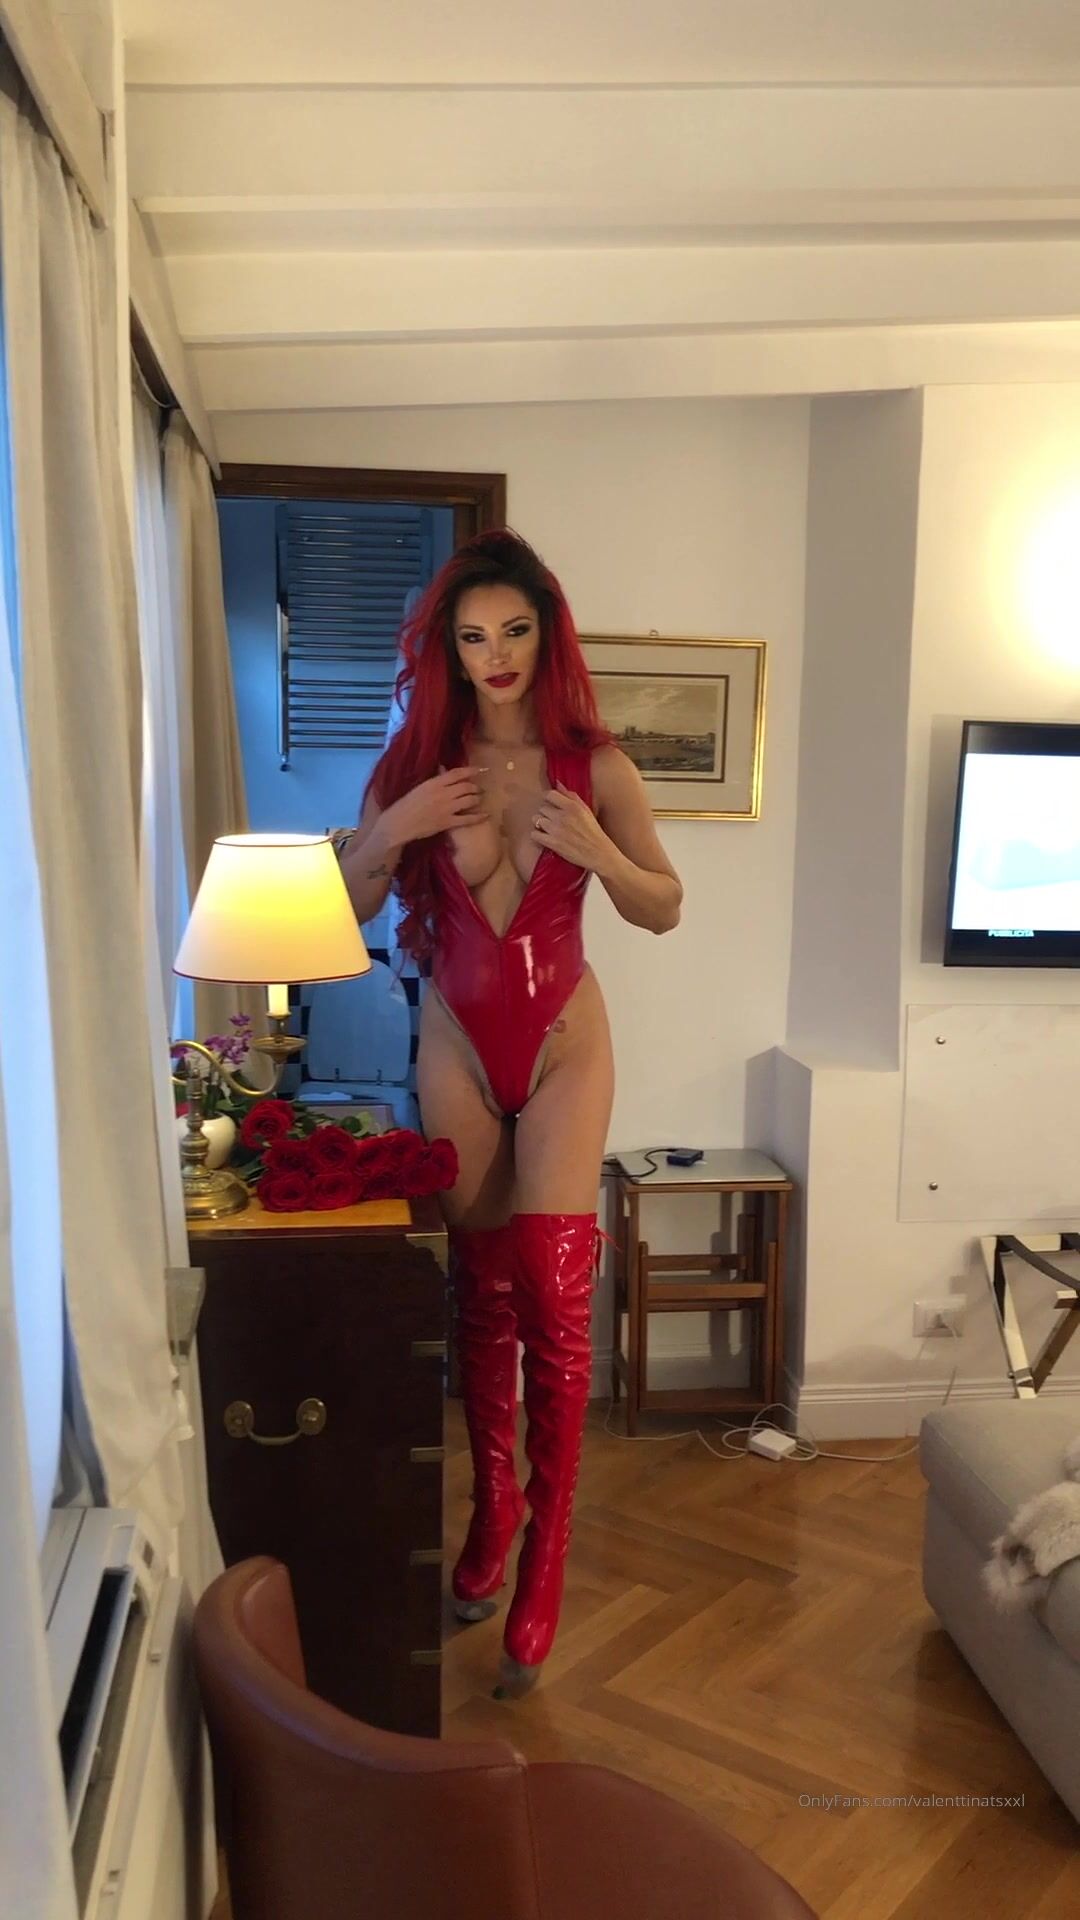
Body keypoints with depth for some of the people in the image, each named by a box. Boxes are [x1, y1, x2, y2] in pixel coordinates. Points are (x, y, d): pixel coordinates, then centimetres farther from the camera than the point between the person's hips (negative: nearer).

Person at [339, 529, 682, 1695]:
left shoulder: (593, 764, -4)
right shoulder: (415, 761, 0)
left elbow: (665, 910, 0)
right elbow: (345, 909, 4)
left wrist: (598, 853, -20)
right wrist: (390, 832, -15)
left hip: (563, 1040, -2)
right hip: (457, 1043, 2)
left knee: (551, 1291, -9)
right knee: (481, 1288, 10)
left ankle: (542, 1559, 4)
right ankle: (494, 1501, 30)